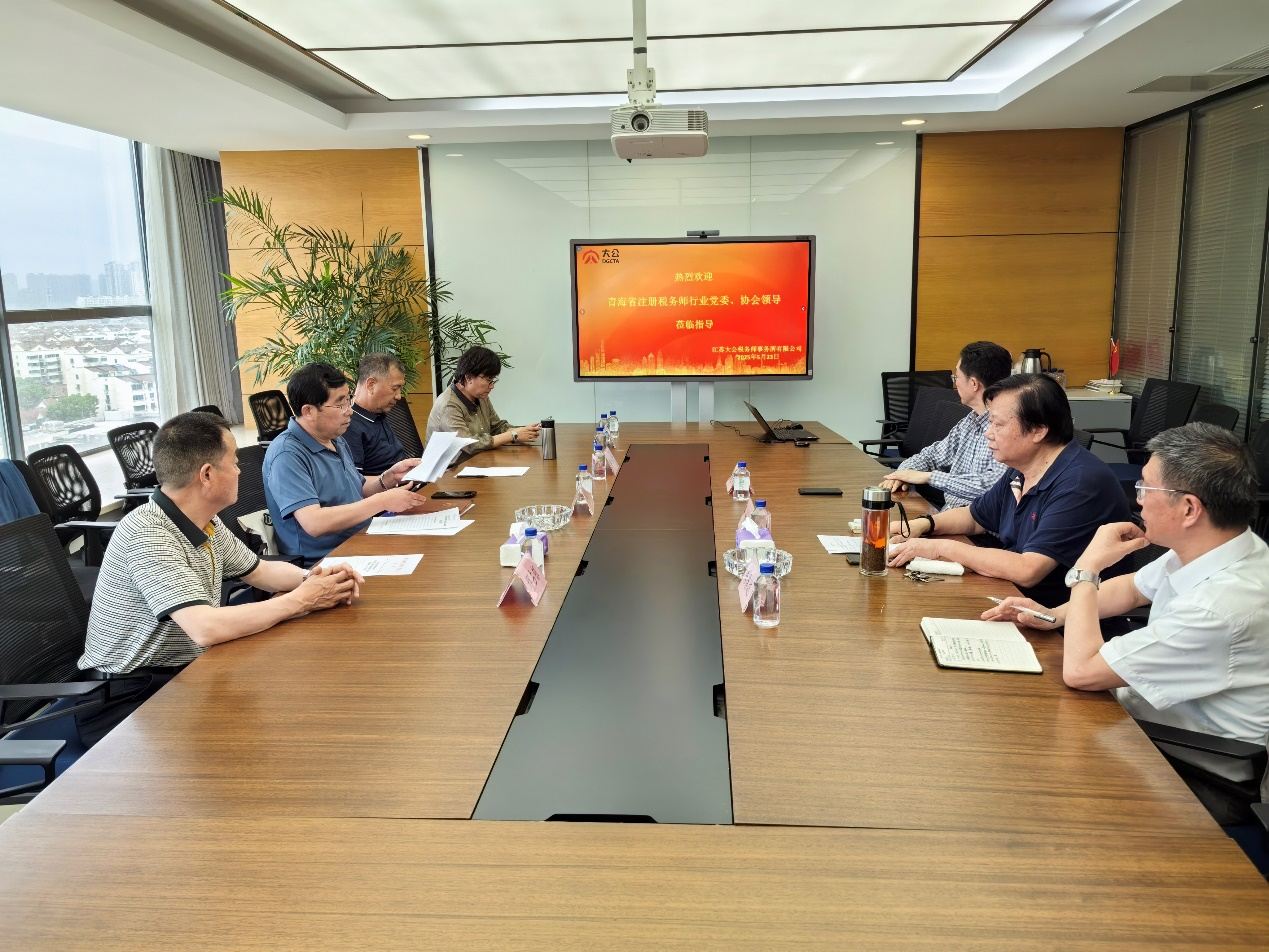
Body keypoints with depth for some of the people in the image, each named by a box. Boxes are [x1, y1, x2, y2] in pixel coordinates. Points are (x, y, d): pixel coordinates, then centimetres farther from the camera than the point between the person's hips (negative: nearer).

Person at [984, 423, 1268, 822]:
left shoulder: (1222, 606, -33)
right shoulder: (1203, 549, -5)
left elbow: (1079, 670, -28)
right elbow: (1133, 589, 18)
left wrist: (1086, 569, -18)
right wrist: (1054, 615, 5)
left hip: (1195, 776, -8)